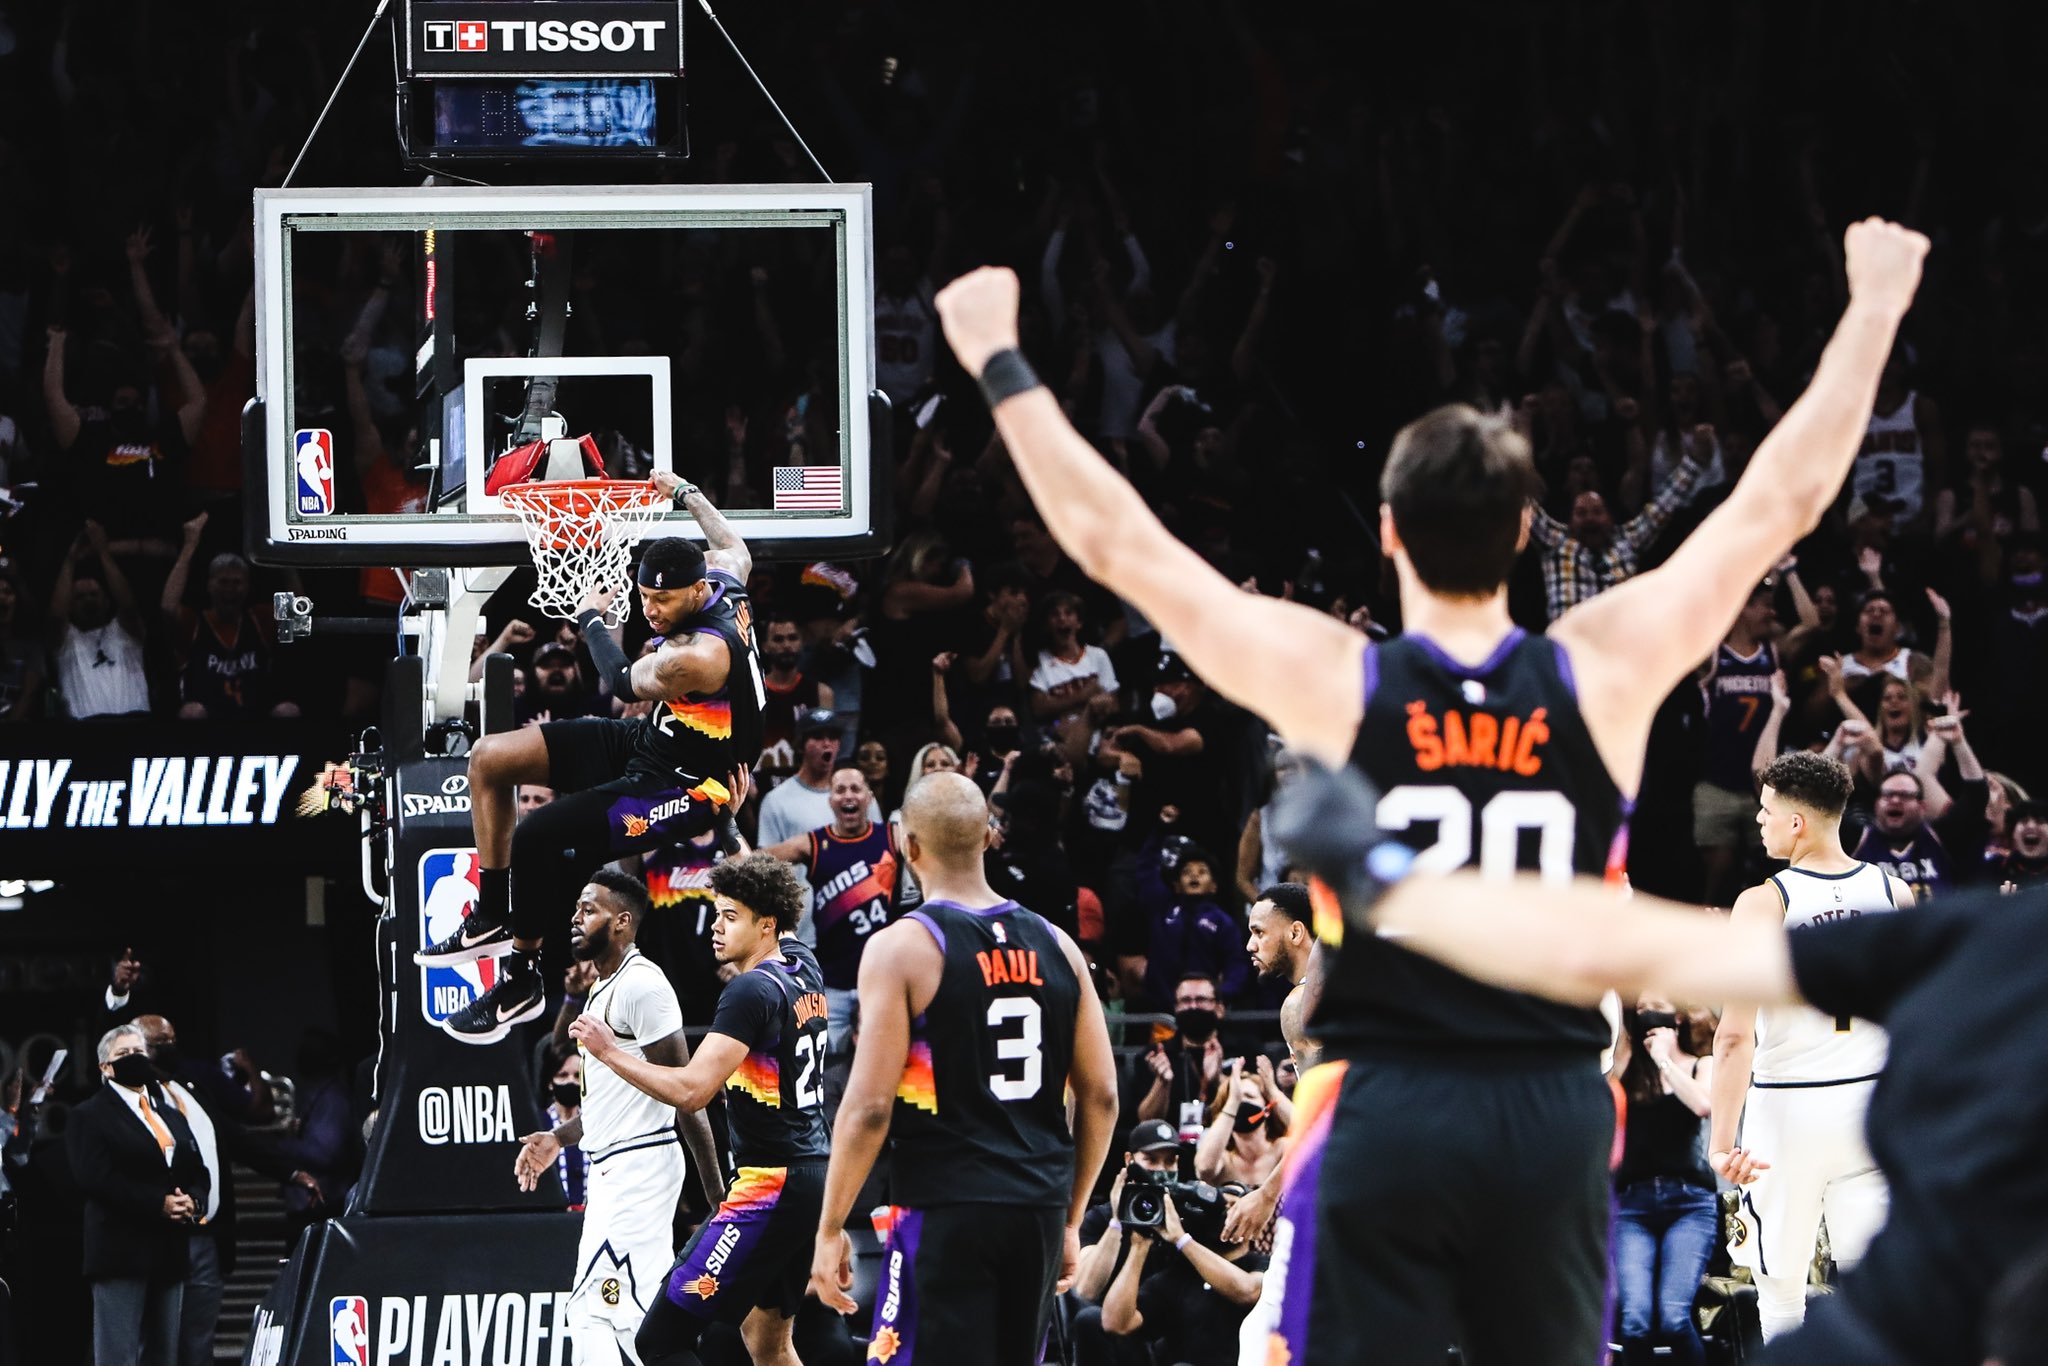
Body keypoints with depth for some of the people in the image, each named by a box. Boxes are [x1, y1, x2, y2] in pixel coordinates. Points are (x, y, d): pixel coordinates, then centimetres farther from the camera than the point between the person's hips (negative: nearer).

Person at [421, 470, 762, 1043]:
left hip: (685, 787, -11)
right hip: (646, 740, 11)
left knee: (535, 837, -29)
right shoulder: (723, 580, -7)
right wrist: (685, 493, 34)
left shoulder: (697, 657, -33)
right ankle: (492, 919, 15)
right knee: (489, 759, 4)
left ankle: (522, 981, -6)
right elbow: (734, 548, 21)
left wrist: (591, 619, 0)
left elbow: (623, 682, -15)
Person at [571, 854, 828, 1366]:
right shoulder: (803, 968, 10)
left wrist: (611, 1052, -14)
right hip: (812, 1175, 10)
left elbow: (692, 1091, -24)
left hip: (769, 1185, -10)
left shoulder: (751, 991, -16)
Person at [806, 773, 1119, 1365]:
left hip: (944, 1210, -6)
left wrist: (830, 1228, -5)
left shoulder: (901, 948, -8)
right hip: (1039, 1209, 6)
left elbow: (870, 1106, -13)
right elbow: (1101, 1098, 10)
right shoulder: (1055, 947, 9)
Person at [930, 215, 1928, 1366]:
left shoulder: (1329, 682, -7)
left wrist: (1001, 365, 9)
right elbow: (1783, 501, 6)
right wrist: (1875, 309, 16)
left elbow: (1111, 537, -1)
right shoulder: (1606, 674, -3)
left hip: (1385, 1111, -2)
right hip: (1555, 1110, 2)